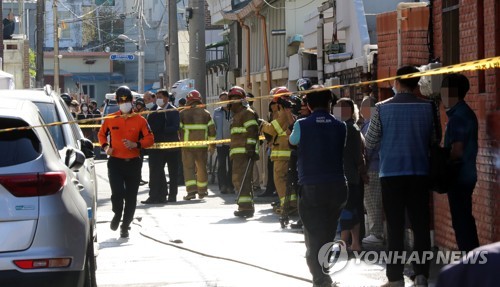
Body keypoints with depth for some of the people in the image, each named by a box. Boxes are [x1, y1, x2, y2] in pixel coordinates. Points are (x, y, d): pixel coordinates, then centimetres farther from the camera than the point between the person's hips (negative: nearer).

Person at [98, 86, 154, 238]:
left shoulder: (140, 120, 0)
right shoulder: (110, 119, 3)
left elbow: (150, 139, 0)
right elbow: (101, 134, 17)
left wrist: (136, 144, -16)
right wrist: (105, 146, -2)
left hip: (133, 163, 1)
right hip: (115, 162, -1)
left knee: (131, 197, 4)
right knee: (118, 192, -16)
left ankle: (125, 226, 18)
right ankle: (117, 215, 15)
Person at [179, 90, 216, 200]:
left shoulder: (183, 113, -1)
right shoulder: (205, 113, 6)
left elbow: (178, 129, -3)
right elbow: (212, 130, 5)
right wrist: (212, 145, 12)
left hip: (187, 145, -2)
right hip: (202, 145, 2)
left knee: (188, 167, -2)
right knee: (202, 167, 14)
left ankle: (191, 190, -16)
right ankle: (202, 191, 22)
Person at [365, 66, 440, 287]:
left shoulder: (382, 108, -6)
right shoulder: (428, 107, -3)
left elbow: (370, 143, 1)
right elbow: (435, 140, 7)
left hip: (391, 174, -1)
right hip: (420, 174, 1)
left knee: (395, 227, 4)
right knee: (421, 226, 6)